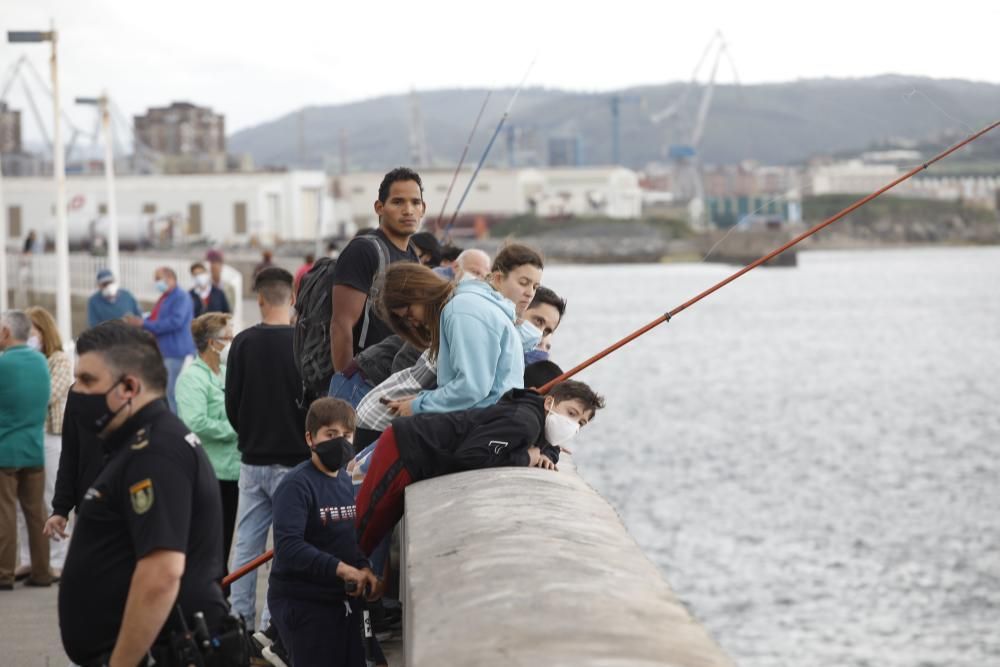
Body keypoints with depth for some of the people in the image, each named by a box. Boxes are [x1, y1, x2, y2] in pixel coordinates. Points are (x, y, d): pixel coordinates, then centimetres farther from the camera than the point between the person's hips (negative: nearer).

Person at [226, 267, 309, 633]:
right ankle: (271, 624, -1)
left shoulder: (243, 343, -2)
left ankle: (239, 621, 11)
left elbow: (231, 403, 3)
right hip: (293, 459, -3)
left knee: (245, 547, 9)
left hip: (252, 461, 3)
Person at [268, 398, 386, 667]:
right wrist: (340, 569, -31)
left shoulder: (348, 481, 9)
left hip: (344, 599, 8)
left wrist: (364, 569, -6)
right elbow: (288, 547, -25)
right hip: (302, 602, -8)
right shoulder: (297, 484, -15)